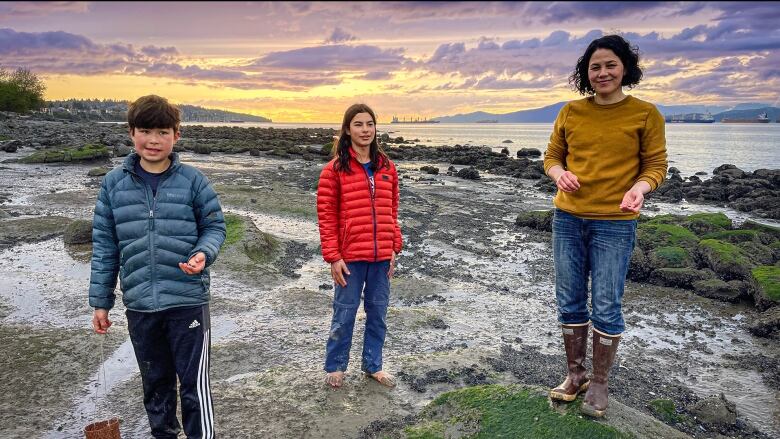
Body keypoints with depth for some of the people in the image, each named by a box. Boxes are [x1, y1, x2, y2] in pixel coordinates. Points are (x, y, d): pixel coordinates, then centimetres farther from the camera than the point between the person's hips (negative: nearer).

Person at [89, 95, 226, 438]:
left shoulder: (192, 180, -5)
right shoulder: (114, 183, 2)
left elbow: (214, 227, 3)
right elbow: (104, 246, 7)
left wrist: (203, 254, -19)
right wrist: (100, 301, 8)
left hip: (188, 301, -3)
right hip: (139, 305, 3)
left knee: (194, 385, 1)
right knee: (155, 383, 19)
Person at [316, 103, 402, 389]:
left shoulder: (387, 167, 8)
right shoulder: (335, 169, -5)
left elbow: (392, 211, 12)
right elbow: (326, 215, -6)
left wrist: (395, 248, 8)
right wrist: (333, 256, -10)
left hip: (382, 256, 4)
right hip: (350, 256, -4)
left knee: (378, 312, 14)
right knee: (345, 313, 8)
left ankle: (373, 365, 32)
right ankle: (335, 367, 28)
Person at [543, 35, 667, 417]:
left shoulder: (645, 114, -3)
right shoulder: (571, 112, 5)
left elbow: (656, 165, 0)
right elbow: (552, 156, 11)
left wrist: (640, 187, -22)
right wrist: (559, 174, -11)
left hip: (614, 224, -3)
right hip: (567, 220, 3)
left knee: (606, 308, 2)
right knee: (570, 302, 10)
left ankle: (599, 383, 21)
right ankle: (575, 374, 28)